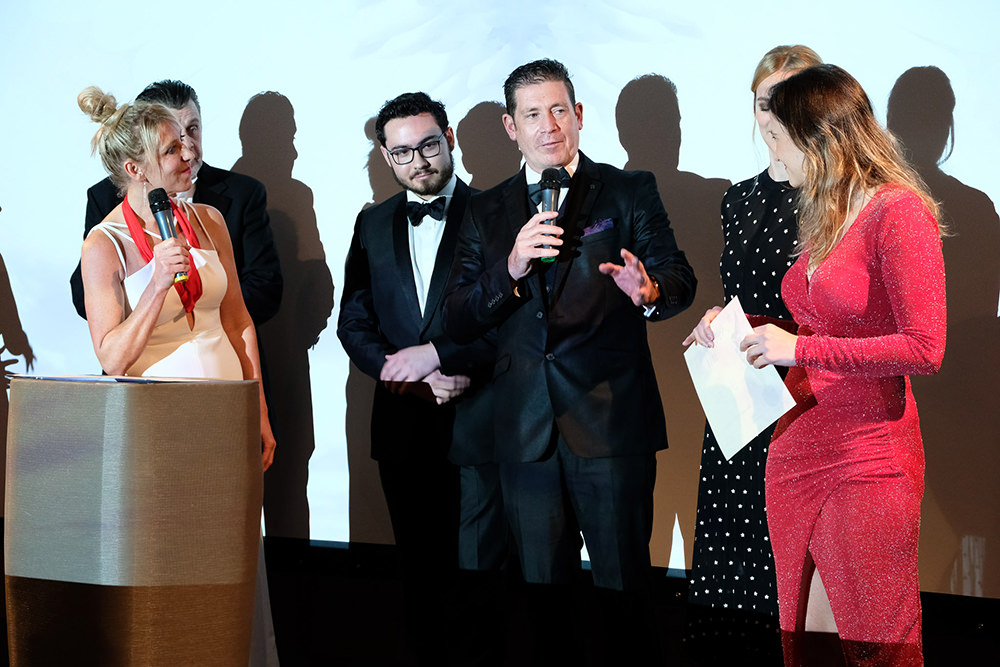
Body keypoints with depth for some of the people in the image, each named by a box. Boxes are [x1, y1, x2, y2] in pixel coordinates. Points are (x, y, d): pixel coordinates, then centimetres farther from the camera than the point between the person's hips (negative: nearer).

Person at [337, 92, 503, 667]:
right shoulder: (373, 225, 12)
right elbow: (354, 322, 9)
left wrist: (436, 354, -15)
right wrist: (417, 378, -7)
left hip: (477, 423, -4)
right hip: (404, 426, 4)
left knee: (479, 571, -3)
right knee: (421, 572, 10)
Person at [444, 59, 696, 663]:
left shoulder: (629, 192, 4)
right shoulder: (487, 212, 12)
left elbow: (680, 281, -6)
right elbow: (458, 321, 4)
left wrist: (650, 291, -30)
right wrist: (512, 267, -14)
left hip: (611, 424, -3)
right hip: (527, 430, 3)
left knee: (623, 585, -1)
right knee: (543, 587, 9)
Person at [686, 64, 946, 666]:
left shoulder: (899, 212, -11)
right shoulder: (824, 216, 16)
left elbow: (925, 349, -17)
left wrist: (800, 348, -16)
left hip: (866, 456, -8)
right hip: (796, 449, 8)